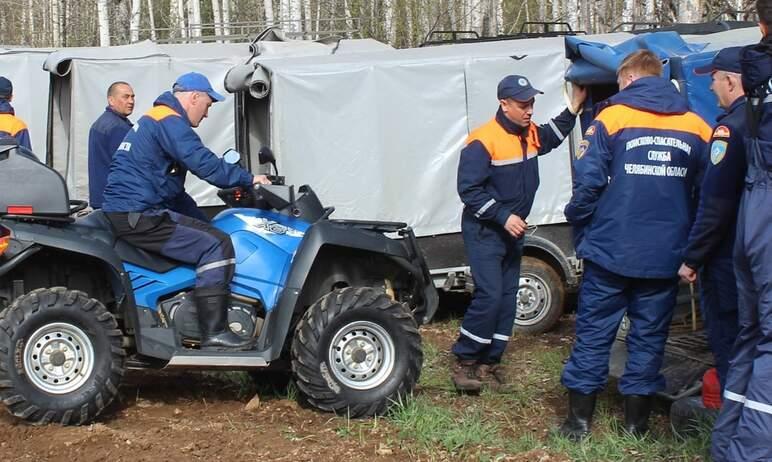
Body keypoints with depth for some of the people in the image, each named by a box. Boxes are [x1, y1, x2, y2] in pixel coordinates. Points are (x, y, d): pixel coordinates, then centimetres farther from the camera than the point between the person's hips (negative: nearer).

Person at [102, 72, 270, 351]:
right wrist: (248, 179, -9)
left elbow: (173, 190, 27)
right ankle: (213, 333, -16)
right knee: (216, 245, -15)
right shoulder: (170, 122, -10)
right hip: (136, 217, -11)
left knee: (205, 232, 18)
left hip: (134, 213, 11)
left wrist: (202, 219, 23)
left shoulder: (154, 120, 24)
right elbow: (204, 164, -21)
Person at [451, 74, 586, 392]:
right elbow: (468, 189, -20)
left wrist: (574, 107, 17)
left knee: (507, 297, 8)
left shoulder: (530, 134, 5)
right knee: (489, 295, -15)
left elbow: (552, 136, 29)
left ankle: (488, 363, 15)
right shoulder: (483, 141, -20)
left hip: (513, 230, 8)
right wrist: (503, 216, -23)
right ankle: (463, 361, -2)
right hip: (484, 232, -8)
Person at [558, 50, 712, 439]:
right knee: (649, 335, 12)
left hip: (610, 251, -2)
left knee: (593, 332, 8)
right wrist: (692, 245, 18)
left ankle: (579, 419, 12)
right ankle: (636, 421, 19)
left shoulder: (611, 119, -6)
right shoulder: (697, 127, 3)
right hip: (665, 257, 2)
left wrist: (581, 232, 3)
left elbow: (587, 183, -11)